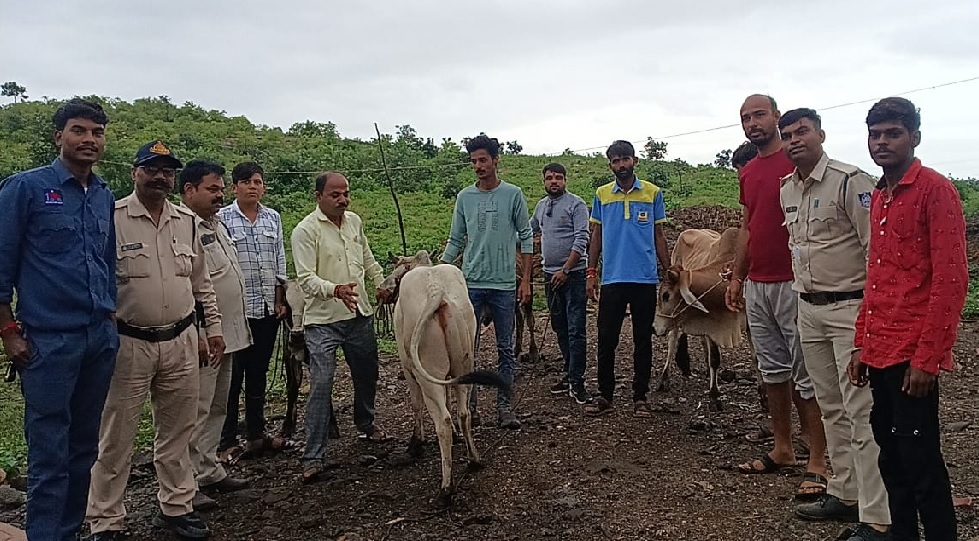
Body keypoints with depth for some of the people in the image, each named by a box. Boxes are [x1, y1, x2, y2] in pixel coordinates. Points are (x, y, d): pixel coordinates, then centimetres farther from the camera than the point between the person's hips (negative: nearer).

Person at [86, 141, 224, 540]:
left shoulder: (187, 222, 9)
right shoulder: (112, 218, -7)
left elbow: (202, 283, 16)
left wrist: (213, 327, 13)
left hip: (181, 342, 5)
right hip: (129, 343, -4)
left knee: (177, 430, 14)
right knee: (116, 436, 4)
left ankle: (176, 507, 28)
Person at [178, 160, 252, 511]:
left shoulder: (216, 225, 16)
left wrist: (237, 327, 22)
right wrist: (197, 336, -24)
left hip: (228, 335, 10)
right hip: (203, 339, -10)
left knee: (217, 409, 17)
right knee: (196, 412, -2)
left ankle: (210, 472, 28)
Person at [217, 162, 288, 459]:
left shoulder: (273, 218, 9)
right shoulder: (221, 219, -5)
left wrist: (280, 301, 9)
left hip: (267, 309, 5)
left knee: (258, 374, 14)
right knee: (232, 377, 1)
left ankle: (256, 435, 25)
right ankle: (226, 442, 12)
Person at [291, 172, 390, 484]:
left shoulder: (355, 222, 7)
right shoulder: (306, 231, -13)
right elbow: (306, 279, -20)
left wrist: (381, 283, 19)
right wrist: (335, 290, -35)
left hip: (360, 314, 6)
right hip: (323, 320, -6)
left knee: (366, 375, 20)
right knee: (321, 384, -11)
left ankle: (366, 424, 46)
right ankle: (313, 457, -5)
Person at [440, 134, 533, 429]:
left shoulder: (513, 194, 0)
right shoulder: (464, 197, 6)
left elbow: (526, 238, 1)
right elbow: (456, 241, 10)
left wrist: (526, 280, -4)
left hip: (504, 285, -2)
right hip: (470, 283, 2)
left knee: (505, 348, 6)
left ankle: (504, 405, 15)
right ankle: (469, 405, 15)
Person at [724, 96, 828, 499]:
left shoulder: (797, 162, -8)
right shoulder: (747, 172, 15)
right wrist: (736, 278, 17)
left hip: (793, 284, -8)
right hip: (756, 286, 8)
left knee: (807, 375, -3)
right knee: (772, 370, 14)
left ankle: (817, 463, 4)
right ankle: (782, 450, 25)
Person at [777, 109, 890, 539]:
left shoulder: (850, 181, -12)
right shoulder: (786, 189, 12)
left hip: (849, 308, -8)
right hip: (808, 309, 8)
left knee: (862, 413, -7)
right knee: (831, 408, 15)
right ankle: (844, 494, 27)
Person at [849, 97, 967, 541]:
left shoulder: (935, 190, -9)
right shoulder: (878, 196, 15)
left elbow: (951, 279, -14)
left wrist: (927, 357, -17)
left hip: (913, 355, -7)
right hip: (879, 351, 8)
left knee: (919, 458, -1)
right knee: (891, 454, 14)